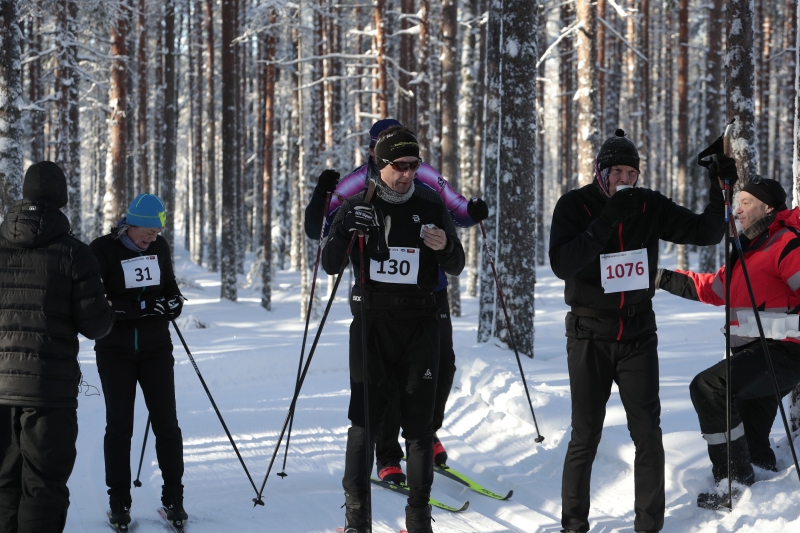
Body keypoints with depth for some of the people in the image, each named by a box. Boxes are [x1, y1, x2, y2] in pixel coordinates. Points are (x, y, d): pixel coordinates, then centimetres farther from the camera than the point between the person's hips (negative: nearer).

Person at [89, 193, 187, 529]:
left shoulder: (159, 247, 4)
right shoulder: (103, 250, -10)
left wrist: (173, 302, -3)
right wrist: (140, 307, -24)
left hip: (155, 349, 3)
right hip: (115, 352, -3)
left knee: (166, 424, 1)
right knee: (119, 426, 2)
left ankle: (173, 498, 8)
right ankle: (119, 502, 9)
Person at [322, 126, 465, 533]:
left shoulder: (431, 207, 5)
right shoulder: (357, 207, 3)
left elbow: (455, 269, 9)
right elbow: (330, 266, 1)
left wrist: (446, 247, -14)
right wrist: (344, 233, -18)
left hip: (420, 326, 1)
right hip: (372, 324, -1)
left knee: (419, 423, 1)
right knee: (364, 419, -4)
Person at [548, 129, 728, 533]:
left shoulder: (650, 206, -1)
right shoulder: (575, 206, -9)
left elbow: (705, 233, 1)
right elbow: (561, 264, -22)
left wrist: (720, 192, -17)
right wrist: (606, 222, -29)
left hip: (638, 331, 2)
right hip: (590, 335, -2)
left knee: (647, 431, -1)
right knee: (585, 435, 3)